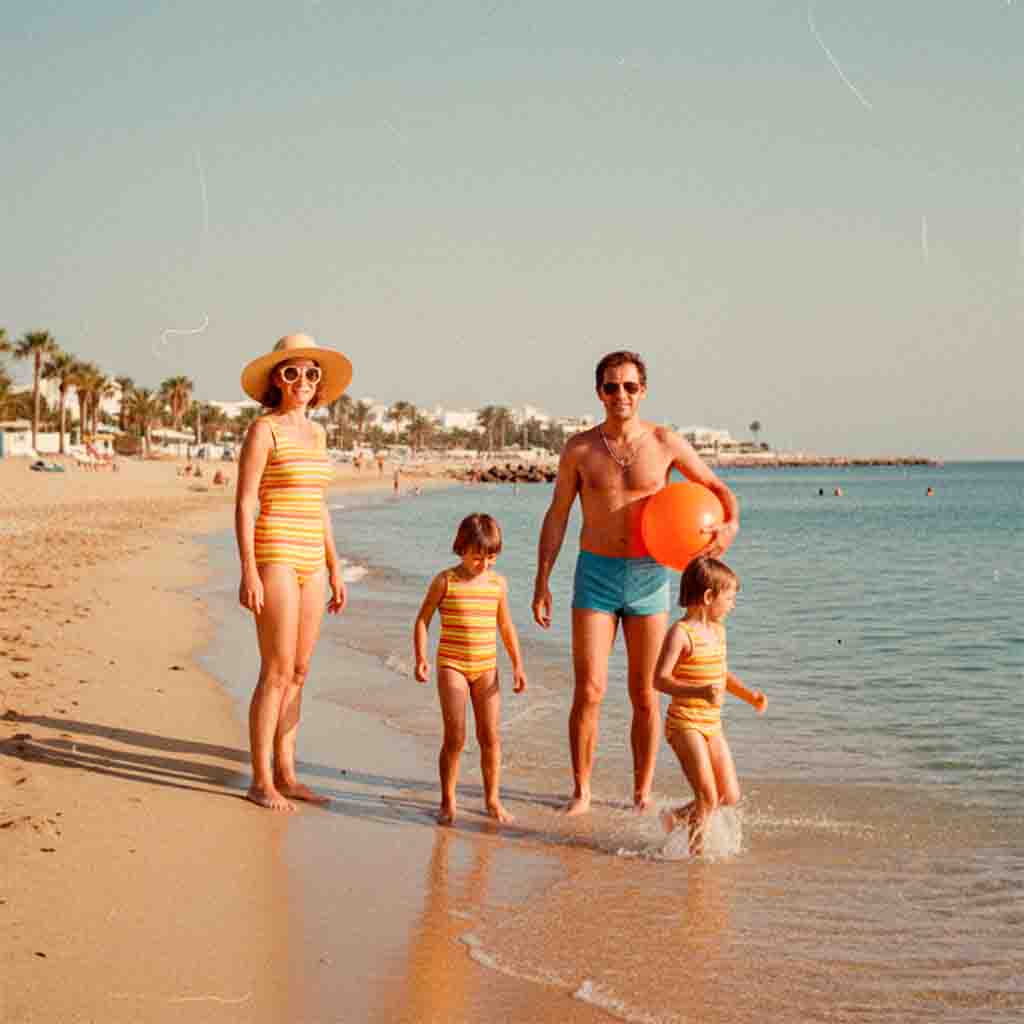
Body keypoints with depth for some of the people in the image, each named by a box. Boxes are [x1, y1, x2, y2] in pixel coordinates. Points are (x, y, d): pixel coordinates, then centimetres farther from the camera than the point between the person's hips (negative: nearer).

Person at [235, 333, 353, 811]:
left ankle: (285, 774, 17)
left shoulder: (316, 433, 15)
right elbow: (244, 504, -12)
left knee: (298, 672, 9)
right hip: (274, 557, -8)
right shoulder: (264, 429, -8)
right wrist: (248, 572, -18)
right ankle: (261, 782, 1)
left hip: (310, 562, 8)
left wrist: (334, 569, 16)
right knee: (277, 673, -7)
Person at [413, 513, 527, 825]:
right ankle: (448, 802, 6)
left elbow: (505, 625, 15)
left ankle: (492, 799, 15)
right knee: (455, 737, -7)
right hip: (452, 665, -3)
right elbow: (422, 620, -1)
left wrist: (517, 665, 13)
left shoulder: (498, 583, 4)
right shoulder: (445, 581, -6)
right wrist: (420, 658, -13)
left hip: (486, 667, 3)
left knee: (490, 735, 2)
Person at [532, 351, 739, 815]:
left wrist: (731, 524, -13)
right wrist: (541, 581, 0)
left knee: (645, 697, 7)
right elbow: (556, 517, 5)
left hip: (649, 576, 0)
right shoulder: (579, 448, 0)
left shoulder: (665, 443, -1)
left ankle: (643, 793, 21)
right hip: (595, 573, 0)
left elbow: (718, 488, 8)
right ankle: (581, 790, 11)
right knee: (588, 692, -5)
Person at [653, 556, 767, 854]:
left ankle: (677, 817, 27)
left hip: (713, 724, 8)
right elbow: (660, 679, -22)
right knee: (708, 796, -9)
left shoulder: (718, 631, 11)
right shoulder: (681, 634, -15)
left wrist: (749, 695, 11)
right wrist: (700, 692, -34)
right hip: (685, 724, -8)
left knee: (730, 796, 8)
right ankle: (695, 848, 9)